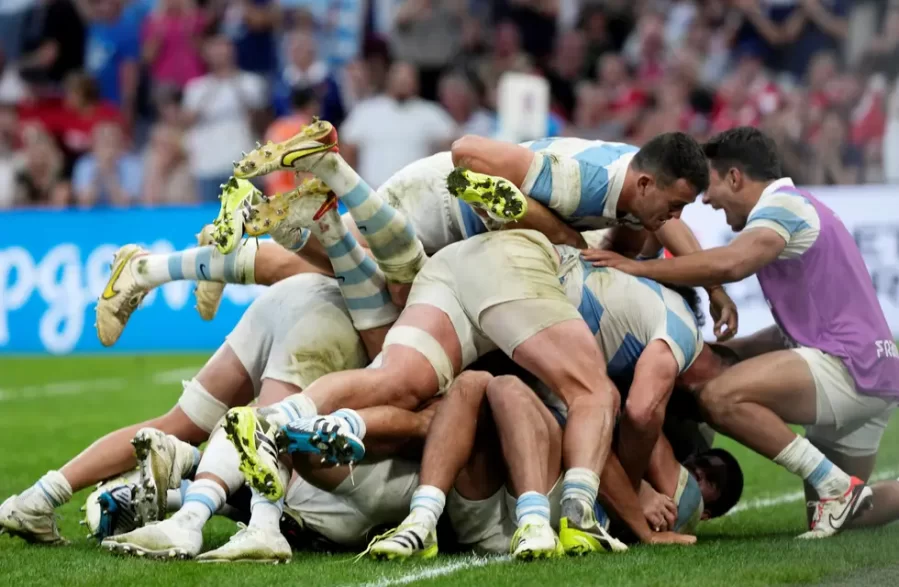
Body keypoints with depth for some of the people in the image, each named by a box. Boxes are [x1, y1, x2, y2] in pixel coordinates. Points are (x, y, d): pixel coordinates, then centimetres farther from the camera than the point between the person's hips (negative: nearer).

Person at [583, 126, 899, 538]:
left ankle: (836, 488, -21)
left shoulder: (781, 203, -9)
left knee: (722, 398, -26)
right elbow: (799, 326, 24)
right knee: (834, 512, 19)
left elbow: (730, 263, -31)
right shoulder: (795, 207, 24)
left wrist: (637, 268, -25)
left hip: (849, 365, -11)